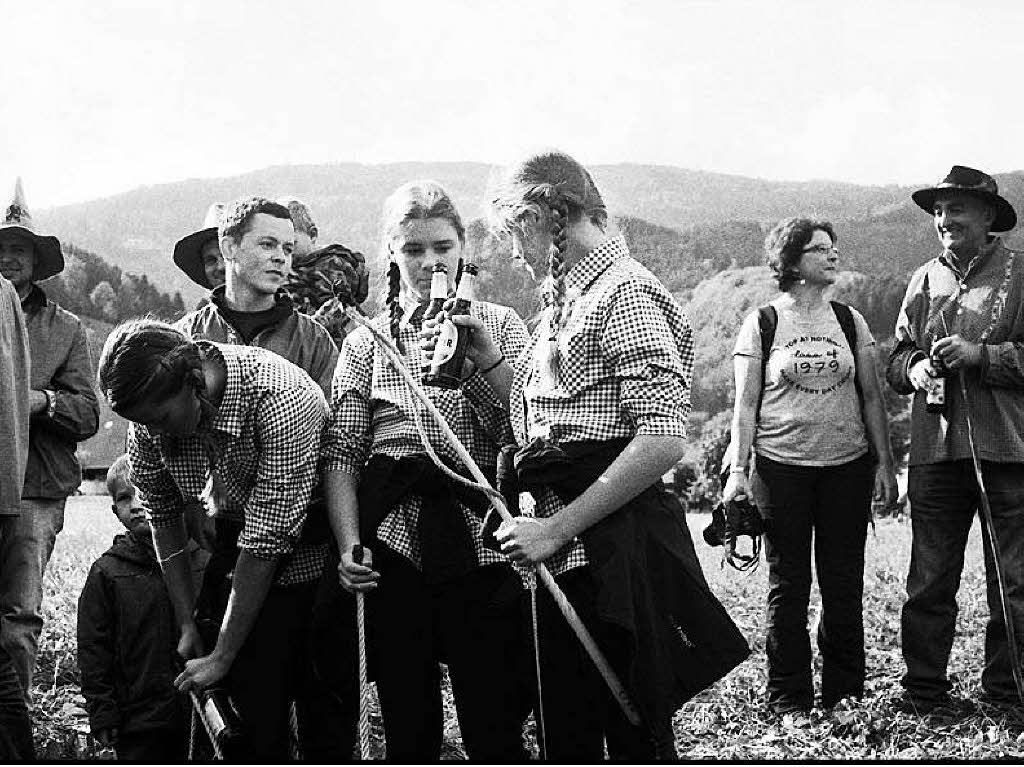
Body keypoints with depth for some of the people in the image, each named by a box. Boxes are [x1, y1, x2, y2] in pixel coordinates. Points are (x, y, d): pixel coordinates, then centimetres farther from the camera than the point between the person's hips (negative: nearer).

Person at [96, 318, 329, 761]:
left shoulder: (281, 401, -34)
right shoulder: (150, 412, -14)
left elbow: (267, 543, -30)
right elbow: (164, 517, -1)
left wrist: (222, 657, -25)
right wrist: (188, 624, -4)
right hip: (234, 535, 5)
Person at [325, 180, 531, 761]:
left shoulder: (499, 325, 9)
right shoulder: (366, 342, 11)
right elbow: (342, 454, 5)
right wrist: (350, 544, -8)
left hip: (481, 535, -1)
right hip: (397, 543, 1)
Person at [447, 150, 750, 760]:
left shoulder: (623, 295, -13)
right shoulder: (568, 300, 17)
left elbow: (665, 438, -22)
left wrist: (559, 526, -20)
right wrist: (491, 361, 9)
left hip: (613, 549, -9)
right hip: (568, 553, 9)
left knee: (635, 735, 2)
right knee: (566, 732, 16)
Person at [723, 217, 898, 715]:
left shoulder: (849, 320, 9)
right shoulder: (762, 323, 0)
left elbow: (872, 397, 11)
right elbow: (745, 404, -1)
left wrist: (884, 462, 5)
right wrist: (738, 470, -8)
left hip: (847, 465, 3)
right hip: (783, 465, -3)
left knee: (844, 585, 6)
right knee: (788, 586, 3)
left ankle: (846, 693, 18)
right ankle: (789, 698, 13)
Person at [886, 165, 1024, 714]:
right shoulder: (924, 281, 14)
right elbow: (896, 360, 18)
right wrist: (916, 367, -3)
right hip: (936, 448, 3)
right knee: (929, 580, 5)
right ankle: (924, 690, 14)